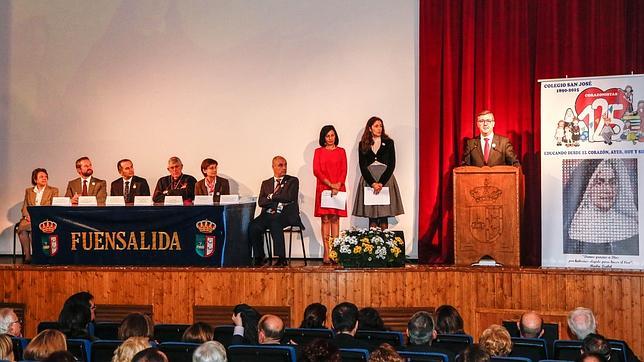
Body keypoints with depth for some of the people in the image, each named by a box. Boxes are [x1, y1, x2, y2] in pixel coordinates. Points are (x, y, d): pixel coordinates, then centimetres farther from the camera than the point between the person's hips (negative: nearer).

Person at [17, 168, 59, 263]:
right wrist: (27, 216, -7)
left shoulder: (53, 191, 12)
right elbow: (24, 207, 16)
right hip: (29, 219, 3)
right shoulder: (29, 191, 21)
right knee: (22, 228, -31)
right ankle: (27, 255, -30)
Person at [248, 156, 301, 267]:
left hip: (285, 215, -4)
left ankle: (281, 258, -32)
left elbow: (289, 197, -7)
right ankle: (259, 257, -12)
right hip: (268, 215, 4)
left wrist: (272, 196, 3)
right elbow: (261, 202, 7)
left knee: (275, 224, -37)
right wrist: (278, 199, -5)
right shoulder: (266, 183, 21)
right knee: (253, 226, -26)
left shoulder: (293, 181, 12)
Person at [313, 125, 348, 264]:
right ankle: (326, 253, -4)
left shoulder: (341, 151, 11)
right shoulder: (318, 151, 9)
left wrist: (337, 186, -11)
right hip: (323, 188, -1)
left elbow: (344, 171, 4)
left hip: (339, 188, 1)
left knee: (335, 219, -2)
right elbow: (316, 170, 0)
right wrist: (330, 184, -11)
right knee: (325, 219, -4)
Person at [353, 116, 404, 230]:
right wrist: (373, 183, -11)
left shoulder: (389, 143, 8)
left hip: (386, 179, 0)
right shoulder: (363, 144, 9)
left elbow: (392, 165, 2)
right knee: (371, 215, -5)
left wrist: (381, 182, -10)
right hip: (368, 180, 0)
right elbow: (362, 166, 3)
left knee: (384, 216, -6)